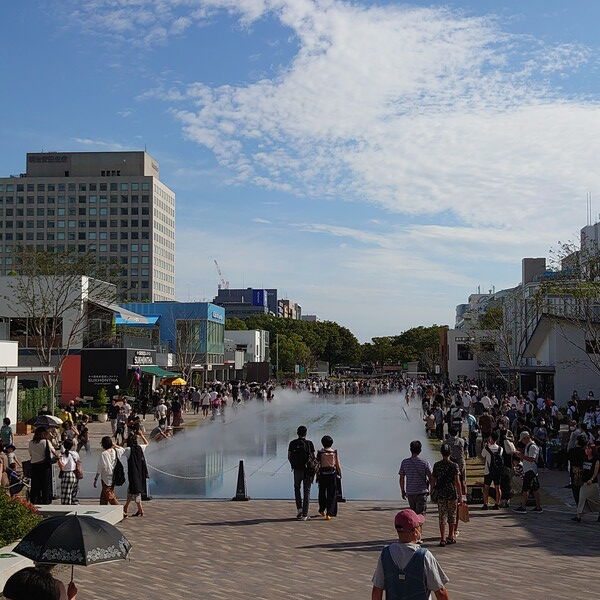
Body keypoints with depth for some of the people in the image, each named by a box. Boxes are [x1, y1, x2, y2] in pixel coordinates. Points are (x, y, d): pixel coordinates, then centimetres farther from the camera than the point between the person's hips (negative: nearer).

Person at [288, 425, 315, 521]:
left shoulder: (292, 443, 0)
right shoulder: (309, 443, -4)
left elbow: (289, 457, 2)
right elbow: (313, 457, -3)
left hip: (297, 470, 1)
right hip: (308, 470, -1)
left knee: (297, 488, 21)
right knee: (306, 491, 5)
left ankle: (299, 508, 4)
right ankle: (304, 515, 2)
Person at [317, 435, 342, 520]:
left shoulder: (320, 452, -3)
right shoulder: (334, 452, -1)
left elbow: (317, 464, -3)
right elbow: (338, 464, 2)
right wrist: (339, 473, 14)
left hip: (323, 474, 0)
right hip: (332, 474, 0)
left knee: (322, 492, 19)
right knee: (331, 494, 3)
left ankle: (322, 510, 34)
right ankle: (329, 514, -5)